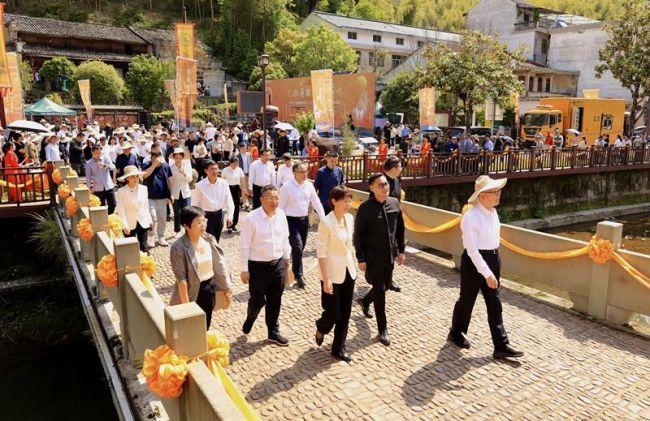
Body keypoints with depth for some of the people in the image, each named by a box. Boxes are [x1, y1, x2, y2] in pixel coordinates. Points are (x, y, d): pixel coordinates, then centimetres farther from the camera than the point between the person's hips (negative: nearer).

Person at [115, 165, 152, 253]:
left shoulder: (144, 189, 1)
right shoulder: (121, 192, -10)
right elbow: (121, 211, -10)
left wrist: (149, 220, 9)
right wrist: (125, 226, -14)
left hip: (143, 223, 3)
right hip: (130, 225, -3)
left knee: (144, 247, 6)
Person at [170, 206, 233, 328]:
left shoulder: (209, 239, -5)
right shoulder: (178, 248, -21)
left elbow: (219, 265, 2)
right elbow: (181, 279, -20)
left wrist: (227, 288, 5)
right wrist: (185, 304, -19)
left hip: (210, 289, 5)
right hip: (192, 292, -5)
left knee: (205, 327, 20)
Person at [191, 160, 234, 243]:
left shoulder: (223, 183, -6)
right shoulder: (200, 185, -12)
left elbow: (229, 200, -3)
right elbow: (195, 204, -5)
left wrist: (230, 216, -11)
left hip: (219, 214, 3)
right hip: (206, 215, -3)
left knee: (216, 240, 17)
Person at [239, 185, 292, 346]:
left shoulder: (281, 215, -2)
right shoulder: (251, 219, -17)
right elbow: (244, 246, -13)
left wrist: (287, 257, 19)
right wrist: (244, 269, -10)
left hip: (278, 264, 5)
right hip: (258, 266, -5)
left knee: (275, 301, 15)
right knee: (258, 300, 8)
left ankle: (273, 332, 34)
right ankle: (249, 320, 41)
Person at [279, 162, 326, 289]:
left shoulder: (309, 185, 2)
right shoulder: (287, 187, -12)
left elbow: (316, 202, 5)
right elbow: (281, 206, -8)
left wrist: (323, 218, -3)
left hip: (305, 219, 5)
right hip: (292, 220, -5)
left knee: (301, 248, 14)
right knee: (297, 247, -13)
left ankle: (295, 270, 35)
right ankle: (298, 275, 1)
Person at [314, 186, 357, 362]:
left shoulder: (350, 218, 2)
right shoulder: (326, 222, -18)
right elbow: (321, 252, -17)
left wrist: (351, 265, 14)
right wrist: (326, 279, -19)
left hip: (348, 271, 6)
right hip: (333, 273, -6)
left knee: (345, 313, 11)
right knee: (333, 312, 3)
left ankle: (339, 349, 25)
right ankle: (321, 328, 38)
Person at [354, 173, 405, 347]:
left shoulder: (394, 203, 0)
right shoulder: (366, 208, -15)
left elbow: (400, 228, 10)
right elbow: (358, 235, -11)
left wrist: (401, 250, 10)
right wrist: (361, 258, -12)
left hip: (390, 255, 6)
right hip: (373, 256, -6)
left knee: (385, 286, 19)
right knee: (379, 291, 1)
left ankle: (364, 301, 49)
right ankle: (383, 329, 16)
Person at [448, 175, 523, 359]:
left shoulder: (493, 211, 3)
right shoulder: (470, 217, -22)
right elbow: (472, 249, -23)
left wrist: (493, 268, 19)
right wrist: (487, 273, -25)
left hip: (493, 259, 7)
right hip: (474, 261, -7)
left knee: (494, 304, 9)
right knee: (467, 300, 11)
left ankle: (501, 346, 15)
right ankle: (455, 333, 34)